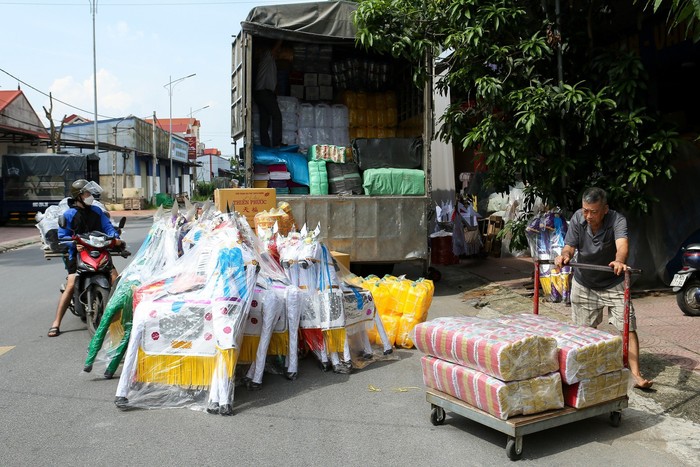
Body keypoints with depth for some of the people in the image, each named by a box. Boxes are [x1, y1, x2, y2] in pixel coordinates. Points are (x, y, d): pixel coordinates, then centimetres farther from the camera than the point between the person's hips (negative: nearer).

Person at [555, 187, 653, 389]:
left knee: (628, 328, -8)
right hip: (583, 283, 3)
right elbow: (569, 245, -18)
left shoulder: (617, 220, -25)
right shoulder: (577, 219, -14)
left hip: (613, 283, -2)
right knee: (585, 330, 12)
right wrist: (564, 255, -43)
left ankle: (636, 375, -4)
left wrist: (619, 261, -66)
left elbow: (622, 244, -44)